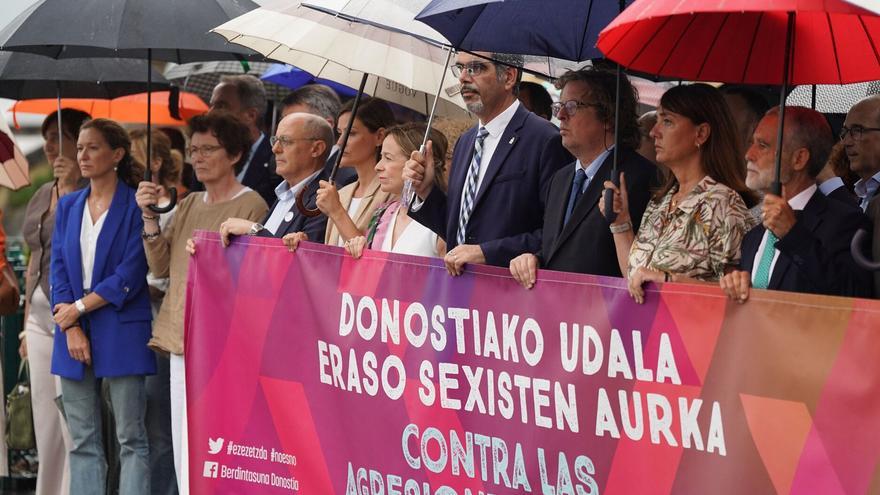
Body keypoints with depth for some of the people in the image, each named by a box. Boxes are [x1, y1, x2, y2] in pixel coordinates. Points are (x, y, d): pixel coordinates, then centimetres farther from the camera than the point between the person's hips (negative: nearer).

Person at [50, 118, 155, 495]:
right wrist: (71, 328, -5)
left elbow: (130, 276, -9)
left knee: (131, 439, -4)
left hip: (121, 334, -5)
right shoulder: (69, 206, 14)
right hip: (73, 333, 5)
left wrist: (79, 308, -9)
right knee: (83, 442, 6)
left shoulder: (136, 206, -3)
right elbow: (59, 269, 8)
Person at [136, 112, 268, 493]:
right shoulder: (188, 206, 17)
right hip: (180, 340, 8)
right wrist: (150, 218, 2)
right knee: (183, 445, 9)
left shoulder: (251, 206, -6)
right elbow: (161, 267, 12)